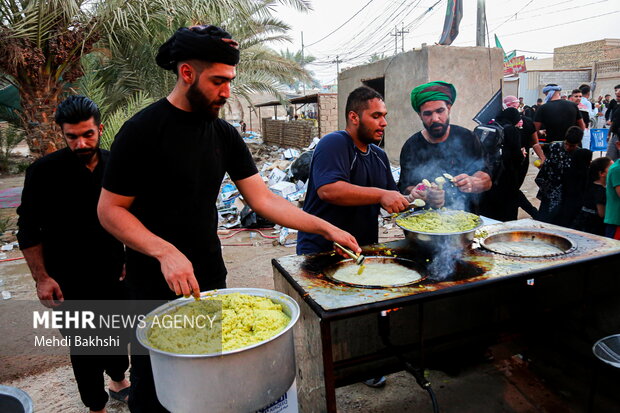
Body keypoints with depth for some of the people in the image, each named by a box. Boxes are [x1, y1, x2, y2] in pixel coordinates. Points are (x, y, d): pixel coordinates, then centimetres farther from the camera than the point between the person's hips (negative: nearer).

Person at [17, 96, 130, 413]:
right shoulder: (43, 172, -11)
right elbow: (29, 229, -6)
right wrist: (41, 278, -9)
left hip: (113, 274, 4)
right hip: (70, 283, -3)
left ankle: (118, 381, 46)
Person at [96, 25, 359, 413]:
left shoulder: (225, 134, 3)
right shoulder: (143, 130, -14)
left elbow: (264, 199, 0)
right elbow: (110, 210, -12)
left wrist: (326, 228, -8)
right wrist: (165, 252, -26)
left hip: (211, 277, 5)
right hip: (156, 283, -4)